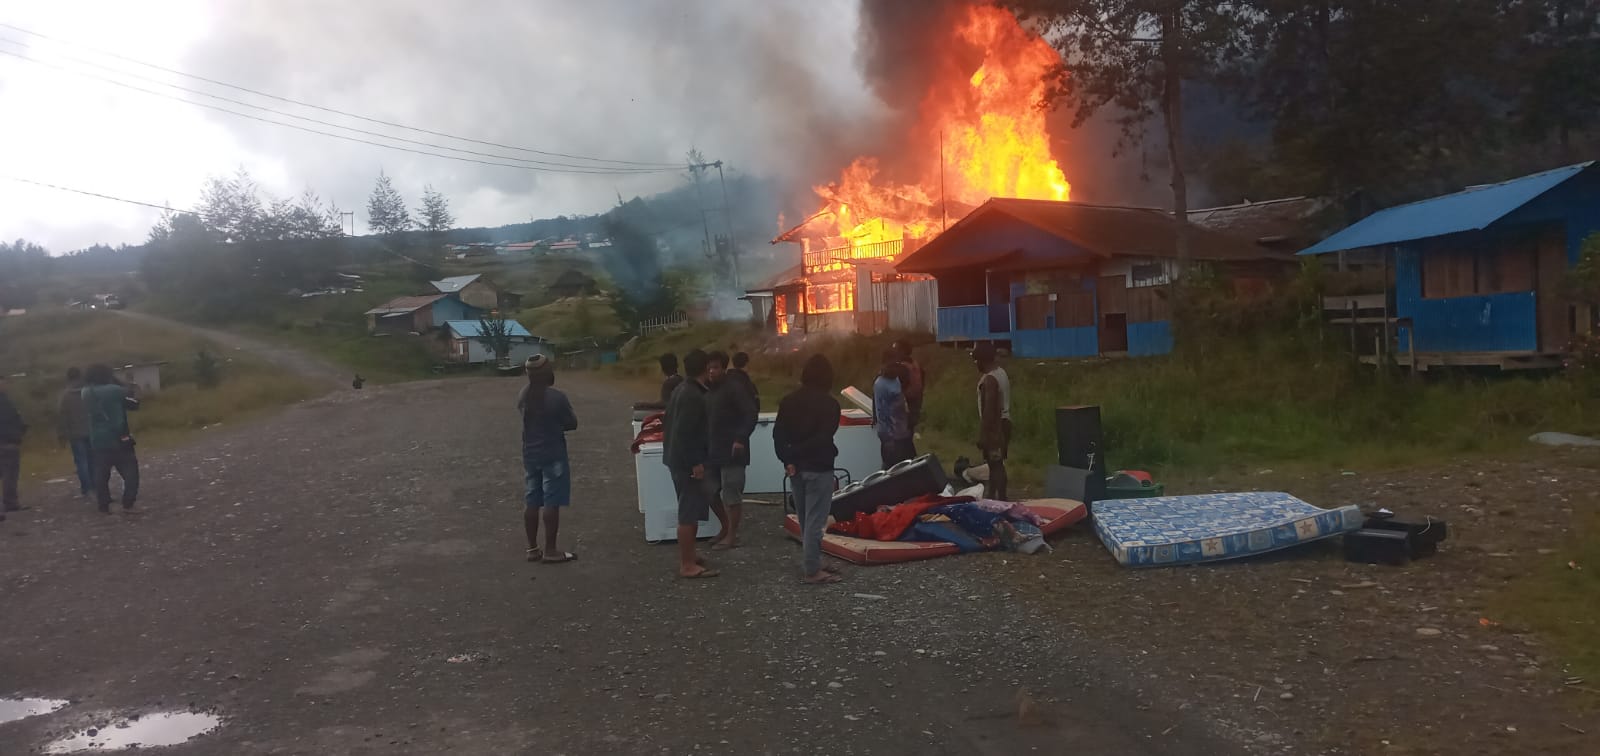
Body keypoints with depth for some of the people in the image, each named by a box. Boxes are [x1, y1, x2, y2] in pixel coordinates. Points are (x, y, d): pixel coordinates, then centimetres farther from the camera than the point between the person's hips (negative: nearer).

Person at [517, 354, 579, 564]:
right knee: (551, 503, -1)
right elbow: (572, 424, -7)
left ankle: (533, 548, 17)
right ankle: (550, 550, 3)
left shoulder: (523, 396, 2)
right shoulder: (556, 397, -17)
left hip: (530, 454, 7)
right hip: (553, 455, -7)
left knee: (531, 502, 10)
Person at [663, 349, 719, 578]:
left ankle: (687, 556, 28)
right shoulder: (693, 396, -20)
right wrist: (696, 463, -22)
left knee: (690, 510, 19)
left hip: (679, 458, 11)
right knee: (689, 512, -6)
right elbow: (684, 432, -25)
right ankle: (687, 564, -2)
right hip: (688, 461, -11)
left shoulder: (682, 390, 11)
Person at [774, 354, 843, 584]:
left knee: (805, 520, 17)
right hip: (819, 468, -6)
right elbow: (824, 438, -18)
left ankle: (809, 564, 26)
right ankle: (812, 570, 2)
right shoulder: (829, 403, -11)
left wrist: (788, 460, -5)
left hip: (796, 468, 7)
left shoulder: (788, 401, 7)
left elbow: (778, 433, -1)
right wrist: (798, 454, -10)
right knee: (815, 520, -1)